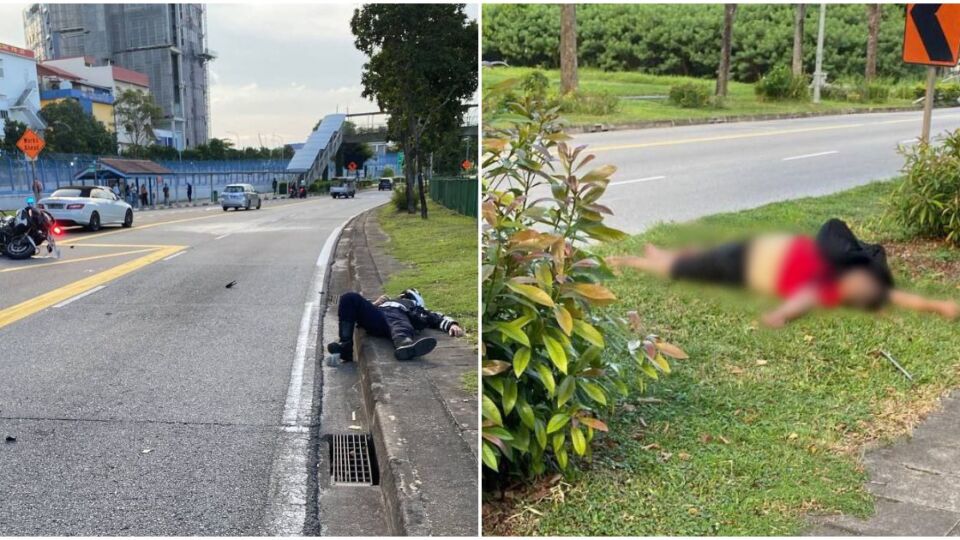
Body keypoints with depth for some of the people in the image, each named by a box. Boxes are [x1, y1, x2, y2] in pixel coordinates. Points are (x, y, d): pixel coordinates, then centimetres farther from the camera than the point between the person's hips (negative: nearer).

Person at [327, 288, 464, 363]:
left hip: (398, 315, -3)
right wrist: (375, 304, 16)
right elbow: (363, 310, 35)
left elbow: (439, 318, 24)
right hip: (375, 317, 3)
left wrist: (452, 325, 2)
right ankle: (346, 345, -33)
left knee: (398, 321, -41)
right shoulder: (386, 301, 47)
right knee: (349, 298, -24)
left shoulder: (417, 310, 41)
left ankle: (404, 345, -77)